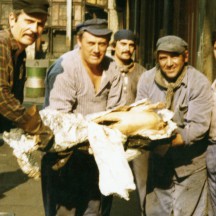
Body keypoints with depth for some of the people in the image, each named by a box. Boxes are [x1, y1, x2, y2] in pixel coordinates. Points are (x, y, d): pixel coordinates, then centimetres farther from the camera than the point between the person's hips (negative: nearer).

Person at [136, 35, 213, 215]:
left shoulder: (199, 83, -15)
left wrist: (169, 140, -33)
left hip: (190, 162, -3)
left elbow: (198, 126, -20)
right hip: (159, 160, 3)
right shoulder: (147, 79, -5)